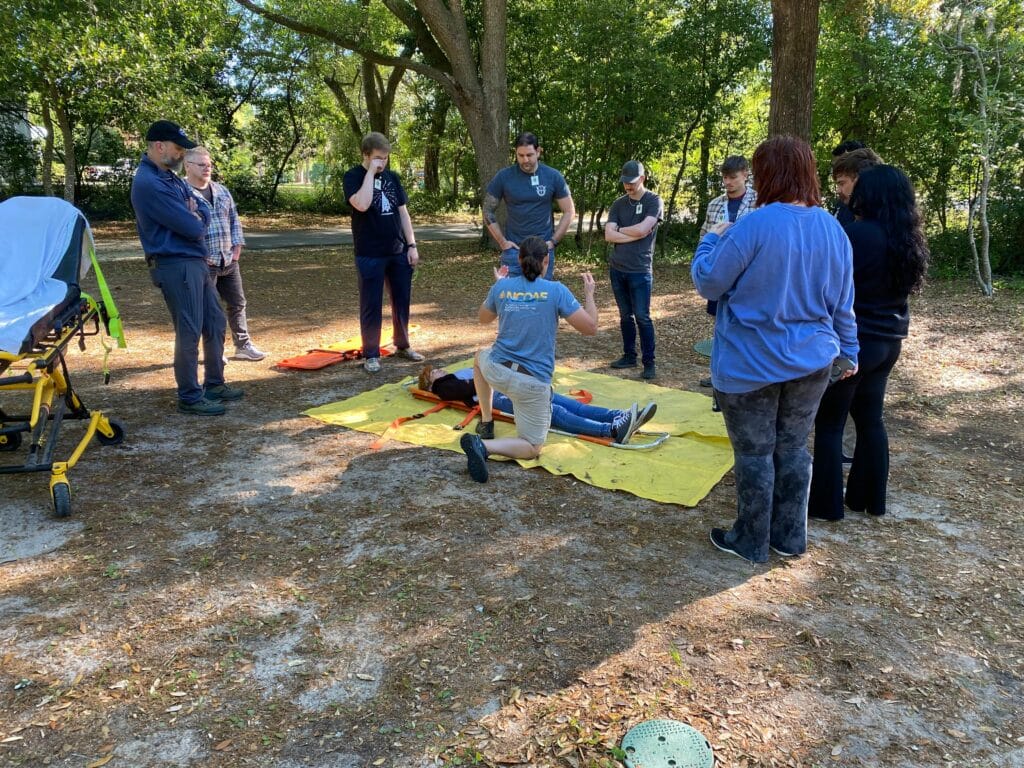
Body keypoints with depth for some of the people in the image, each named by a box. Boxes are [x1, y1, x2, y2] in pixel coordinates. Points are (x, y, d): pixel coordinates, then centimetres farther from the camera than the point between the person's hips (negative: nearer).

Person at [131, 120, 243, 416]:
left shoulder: (169, 176, 14)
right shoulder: (149, 184, -19)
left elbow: (202, 212, 14)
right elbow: (192, 228, -21)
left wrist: (195, 216, -9)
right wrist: (196, 220, 1)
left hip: (196, 261, 10)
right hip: (176, 266, -10)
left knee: (215, 323, 15)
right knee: (189, 332, -3)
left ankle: (214, 383, 28)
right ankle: (189, 397, 10)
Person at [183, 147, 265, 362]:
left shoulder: (221, 190, 12)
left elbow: (234, 219, 16)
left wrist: (237, 247, 7)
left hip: (229, 260, 6)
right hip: (202, 263, -6)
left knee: (237, 303, 12)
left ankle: (243, 345, 23)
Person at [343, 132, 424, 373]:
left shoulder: (392, 177, 10)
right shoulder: (353, 176, -5)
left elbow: (403, 212, 11)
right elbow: (361, 204, -25)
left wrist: (412, 245, 5)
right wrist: (371, 172, -18)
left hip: (399, 252, 5)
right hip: (370, 255, -5)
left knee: (402, 300, 13)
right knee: (371, 305, 1)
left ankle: (403, 345, 29)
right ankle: (371, 354, 11)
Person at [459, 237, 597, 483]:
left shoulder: (501, 287, 0)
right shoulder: (556, 290, -10)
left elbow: (484, 318, 20)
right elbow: (590, 328, -7)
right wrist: (589, 294, 9)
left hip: (496, 370, 3)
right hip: (533, 382, -3)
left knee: (480, 357, 41)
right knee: (532, 448, 11)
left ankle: (486, 419, 35)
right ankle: (483, 446, -17)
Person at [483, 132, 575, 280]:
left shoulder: (553, 176, -2)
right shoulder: (503, 177, -3)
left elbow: (569, 211, 4)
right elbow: (488, 211, 3)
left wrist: (553, 241, -3)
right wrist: (502, 241, -3)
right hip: (513, 248, 0)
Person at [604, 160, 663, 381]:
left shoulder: (654, 201, -4)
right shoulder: (618, 204, 9)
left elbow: (642, 229, -18)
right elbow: (608, 235, -3)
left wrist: (620, 230, -2)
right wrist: (635, 235, -11)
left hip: (640, 271, -5)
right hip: (617, 269, 5)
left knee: (642, 317, -3)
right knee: (625, 316, 12)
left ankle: (649, 362, 4)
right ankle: (629, 356, 22)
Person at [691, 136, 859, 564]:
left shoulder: (754, 226, -19)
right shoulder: (833, 229, 2)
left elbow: (708, 283, -12)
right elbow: (843, 303, 9)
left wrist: (712, 240, 4)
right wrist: (848, 350, 21)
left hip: (752, 364, -6)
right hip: (811, 360, 6)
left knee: (755, 453, 7)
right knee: (793, 448, 17)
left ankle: (752, 542, 21)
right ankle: (790, 537, 29)